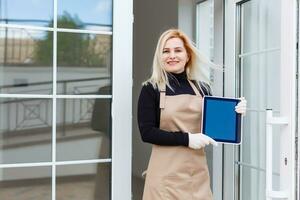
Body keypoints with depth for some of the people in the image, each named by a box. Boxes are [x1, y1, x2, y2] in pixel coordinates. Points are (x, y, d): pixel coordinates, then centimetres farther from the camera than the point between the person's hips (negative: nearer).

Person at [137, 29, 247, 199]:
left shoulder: (202, 88, 5)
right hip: (167, 173, -3)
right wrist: (186, 138, -16)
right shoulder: (151, 89, -3)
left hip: (198, 171, 3)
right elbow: (147, 132, -9)